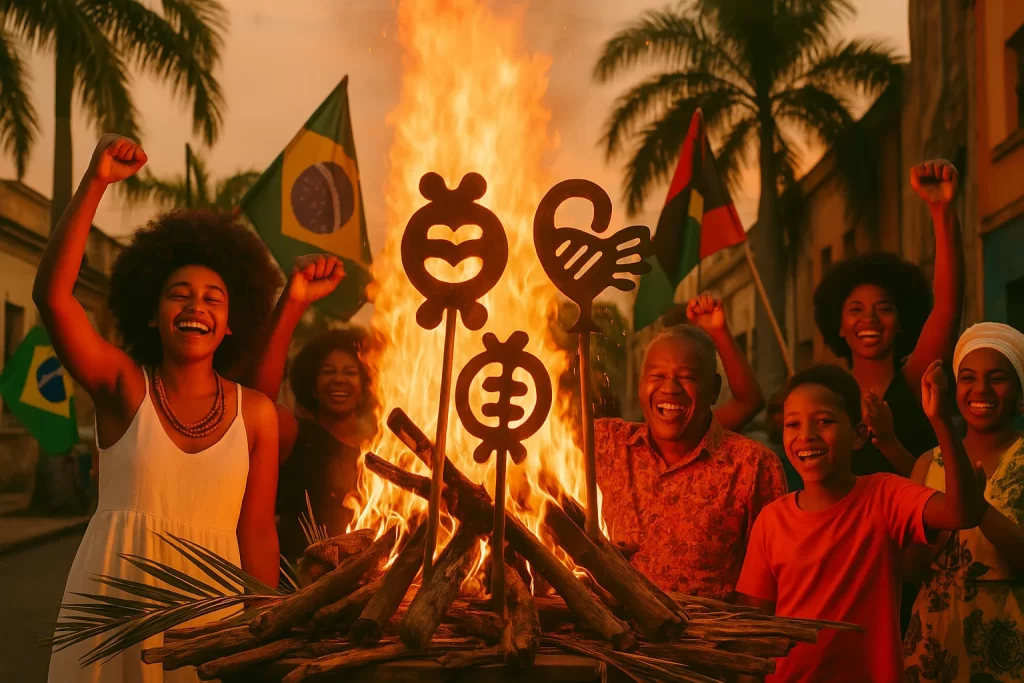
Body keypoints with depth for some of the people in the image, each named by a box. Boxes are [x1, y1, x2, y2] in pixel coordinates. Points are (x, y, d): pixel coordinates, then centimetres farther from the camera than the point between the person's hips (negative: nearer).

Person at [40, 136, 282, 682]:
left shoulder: (256, 413, 0)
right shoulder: (124, 386, -3)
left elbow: (257, 532, 2)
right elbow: (52, 295, -16)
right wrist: (95, 183, -20)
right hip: (114, 599, -1)